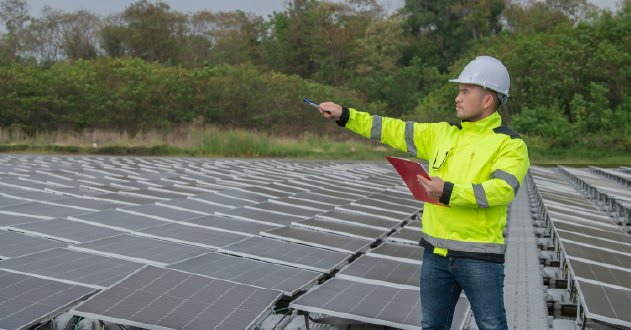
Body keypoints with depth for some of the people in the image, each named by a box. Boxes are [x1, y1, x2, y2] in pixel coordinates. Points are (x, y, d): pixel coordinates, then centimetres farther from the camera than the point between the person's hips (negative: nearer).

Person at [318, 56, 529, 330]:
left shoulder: (511, 144, -7)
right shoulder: (442, 134, 11)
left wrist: (449, 193, -28)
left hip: (479, 256, -6)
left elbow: (503, 189, -22)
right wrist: (345, 115, 9)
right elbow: (395, 131, 13)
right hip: (436, 253, 6)